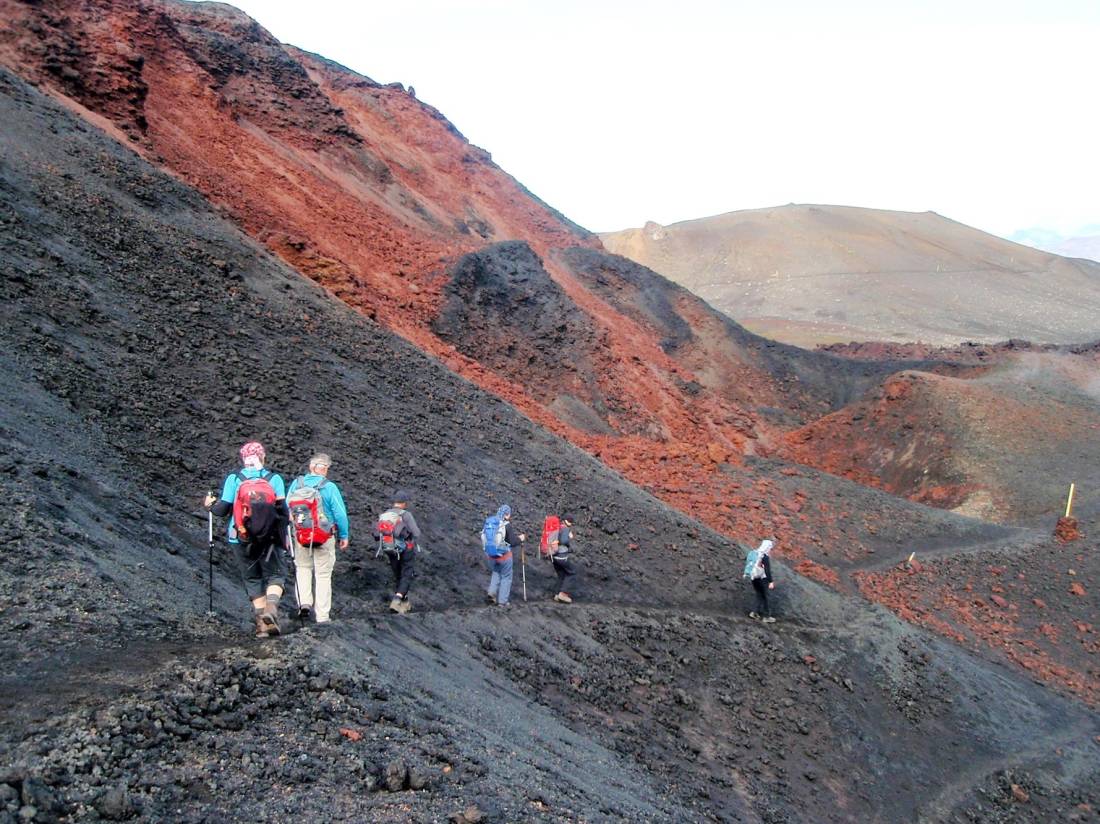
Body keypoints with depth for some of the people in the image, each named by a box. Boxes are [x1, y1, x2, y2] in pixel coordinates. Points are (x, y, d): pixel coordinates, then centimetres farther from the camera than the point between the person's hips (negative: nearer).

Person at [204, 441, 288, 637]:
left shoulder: (233, 479, -1)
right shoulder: (274, 479, -2)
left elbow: (222, 510, -2)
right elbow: (283, 510, -4)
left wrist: (210, 504, 20)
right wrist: (284, 533, 14)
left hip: (240, 540, 1)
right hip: (270, 538, -1)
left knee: (252, 579, 12)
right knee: (275, 575, 8)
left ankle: (261, 622, 7)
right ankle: (271, 606, -20)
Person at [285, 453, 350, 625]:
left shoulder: (296, 484, -4)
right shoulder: (329, 487, -12)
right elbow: (340, 514, -10)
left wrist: (287, 534, 17)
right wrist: (344, 535, 3)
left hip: (300, 535, 2)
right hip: (325, 537, -2)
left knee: (303, 567, 23)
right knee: (323, 574, 7)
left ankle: (304, 603, 7)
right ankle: (322, 615, 12)